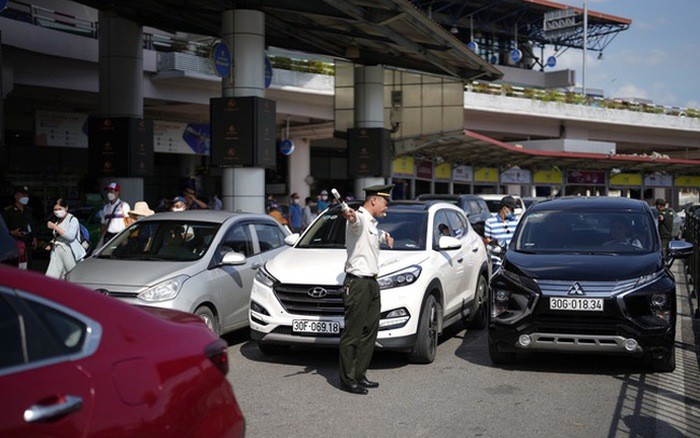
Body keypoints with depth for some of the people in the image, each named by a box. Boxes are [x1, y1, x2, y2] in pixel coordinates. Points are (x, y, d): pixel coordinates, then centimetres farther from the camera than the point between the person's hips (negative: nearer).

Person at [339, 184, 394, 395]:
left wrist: (385, 236, 30)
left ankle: (359, 375, 22)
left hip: (371, 283, 10)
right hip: (357, 283, -10)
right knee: (352, 333, -5)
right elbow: (355, 220, -40)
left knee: (370, 330, 12)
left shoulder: (372, 223, 19)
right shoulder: (360, 218, -11)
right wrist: (350, 215, -60)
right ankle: (347, 380, 0)